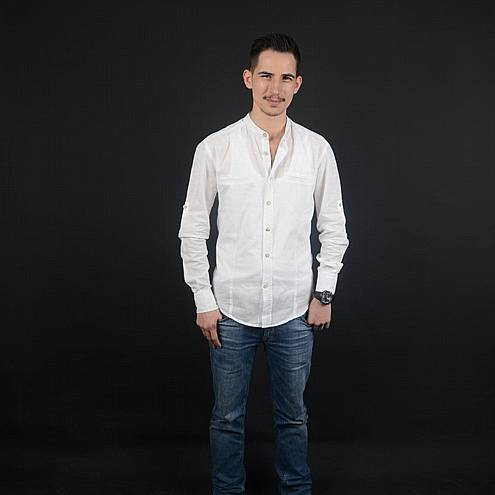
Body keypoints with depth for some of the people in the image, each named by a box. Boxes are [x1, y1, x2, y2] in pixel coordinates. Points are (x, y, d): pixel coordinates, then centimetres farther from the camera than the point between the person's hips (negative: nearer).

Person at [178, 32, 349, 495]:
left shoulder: (317, 149, -1)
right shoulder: (214, 148, -6)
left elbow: (333, 227, 8)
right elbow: (193, 229, 0)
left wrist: (324, 293, 3)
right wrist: (203, 300, -2)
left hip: (295, 311, 1)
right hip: (231, 310, -1)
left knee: (293, 416, 16)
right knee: (227, 418, 12)